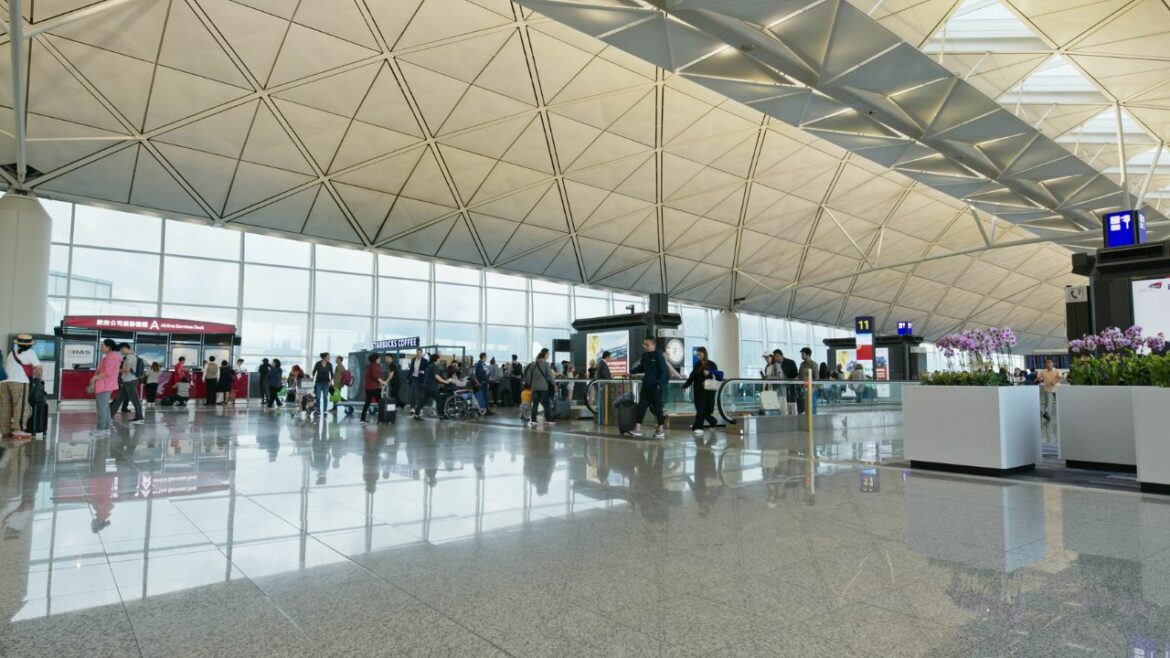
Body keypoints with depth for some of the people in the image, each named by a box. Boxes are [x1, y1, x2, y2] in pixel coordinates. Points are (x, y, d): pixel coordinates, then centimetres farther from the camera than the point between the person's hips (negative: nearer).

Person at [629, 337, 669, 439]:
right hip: (646, 385, 7)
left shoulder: (658, 355, -10)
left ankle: (661, 429, 13)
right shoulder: (644, 355, 9)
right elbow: (641, 368, 20)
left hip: (655, 386, -7)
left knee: (657, 406, 1)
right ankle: (638, 428, 7)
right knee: (642, 406, 4)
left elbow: (663, 371, -13)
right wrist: (631, 371, 5)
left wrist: (660, 384, -21)